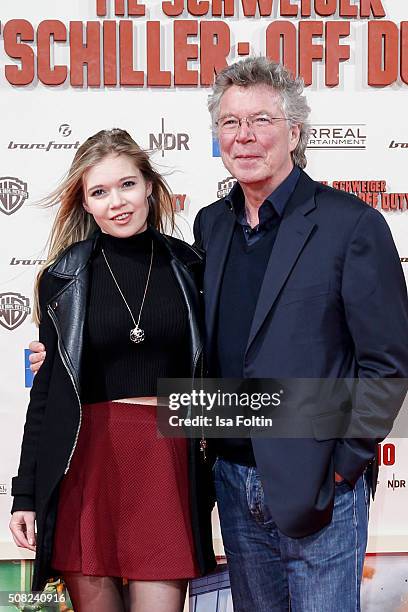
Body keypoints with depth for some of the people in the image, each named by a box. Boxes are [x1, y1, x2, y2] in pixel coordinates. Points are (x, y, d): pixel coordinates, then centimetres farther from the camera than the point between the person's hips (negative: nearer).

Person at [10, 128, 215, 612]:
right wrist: (25, 494, 3)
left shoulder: (189, 266, 5)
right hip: (87, 460, 0)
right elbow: (47, 386, 6)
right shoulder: (63, 277, 3)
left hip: (169, 460, 0)